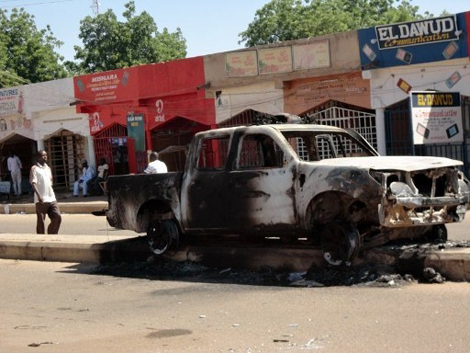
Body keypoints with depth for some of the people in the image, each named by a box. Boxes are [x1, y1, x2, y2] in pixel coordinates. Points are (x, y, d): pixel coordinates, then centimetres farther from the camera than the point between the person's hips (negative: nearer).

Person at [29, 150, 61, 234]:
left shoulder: (48, 168, 16)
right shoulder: (34, 168, -4)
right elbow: (33, 183, -13)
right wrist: (39, 195, -25)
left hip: (51, 199, 6)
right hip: (41, 200, -6)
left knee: (58, 217, -2)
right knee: (41, 221, 0)